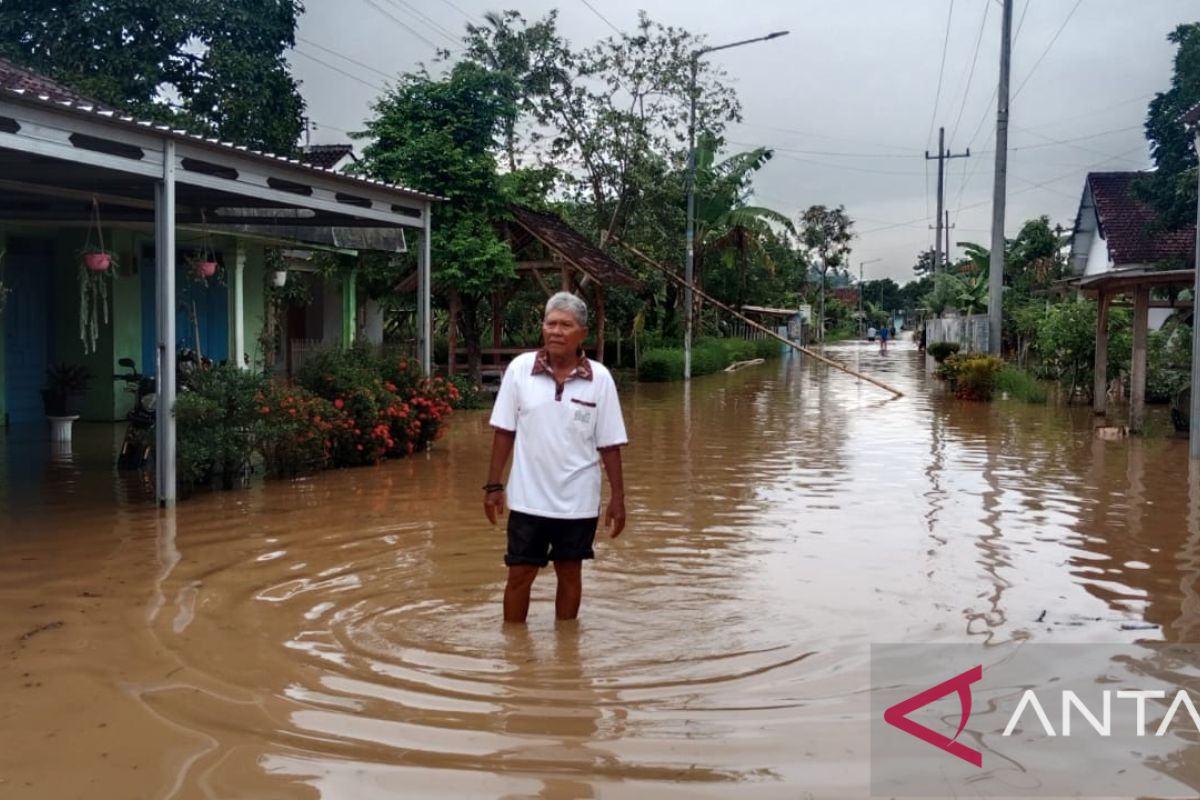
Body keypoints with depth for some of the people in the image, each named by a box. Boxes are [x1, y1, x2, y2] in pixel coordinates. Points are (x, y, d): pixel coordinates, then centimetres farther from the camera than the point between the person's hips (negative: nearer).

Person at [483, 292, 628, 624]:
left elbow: (609, 444, -1)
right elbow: (504, 431, 0)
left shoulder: (599, 378, -5)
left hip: (578, 501, 0)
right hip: (528, 498, 0)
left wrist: (618, 497, -1)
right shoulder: (520, 369, -5)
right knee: (519, 574, 7)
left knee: (570, 573, 13)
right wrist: (494, 485, -1)